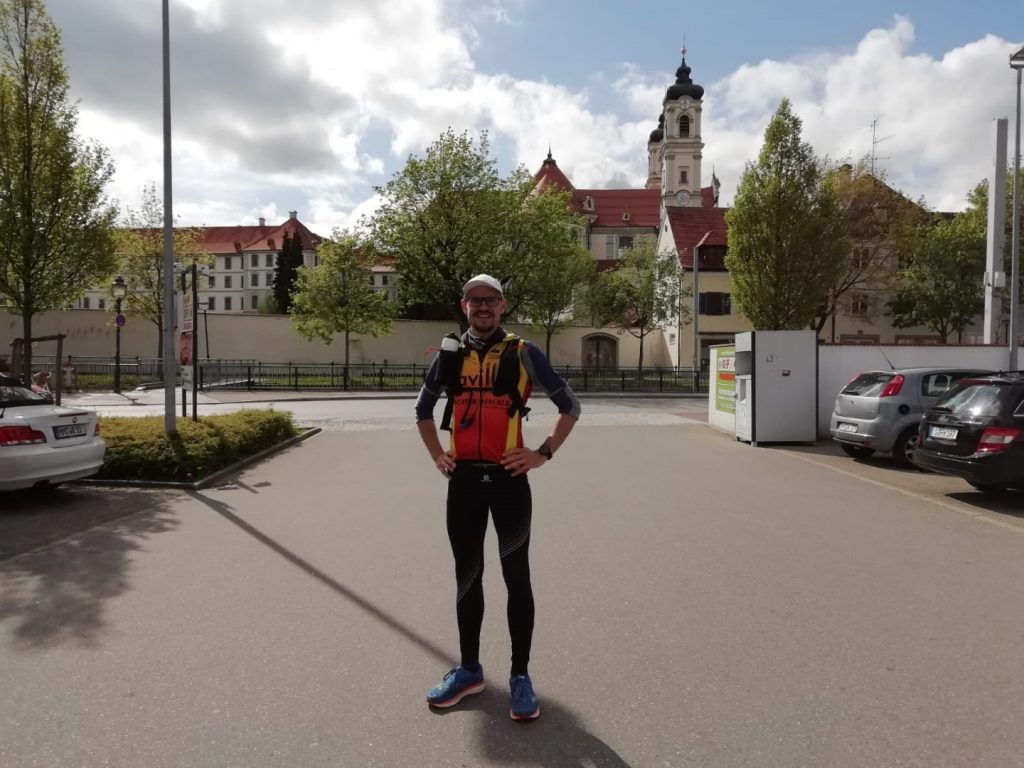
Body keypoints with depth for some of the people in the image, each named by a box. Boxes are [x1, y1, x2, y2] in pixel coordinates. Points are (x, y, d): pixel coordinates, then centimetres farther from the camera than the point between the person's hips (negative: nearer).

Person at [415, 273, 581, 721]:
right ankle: (469, 669, 30)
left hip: (508, 479, -3)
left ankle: (520, 676, 18)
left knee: (516, 577, 5)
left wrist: (544, 453, -6)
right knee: (467, 575, 14)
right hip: (463, 480, 3)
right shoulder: (449, 354, 7)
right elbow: (423, 408, 20)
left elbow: (570, 405, 1)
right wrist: (437, 455, 9)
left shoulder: (522, 354, -2)